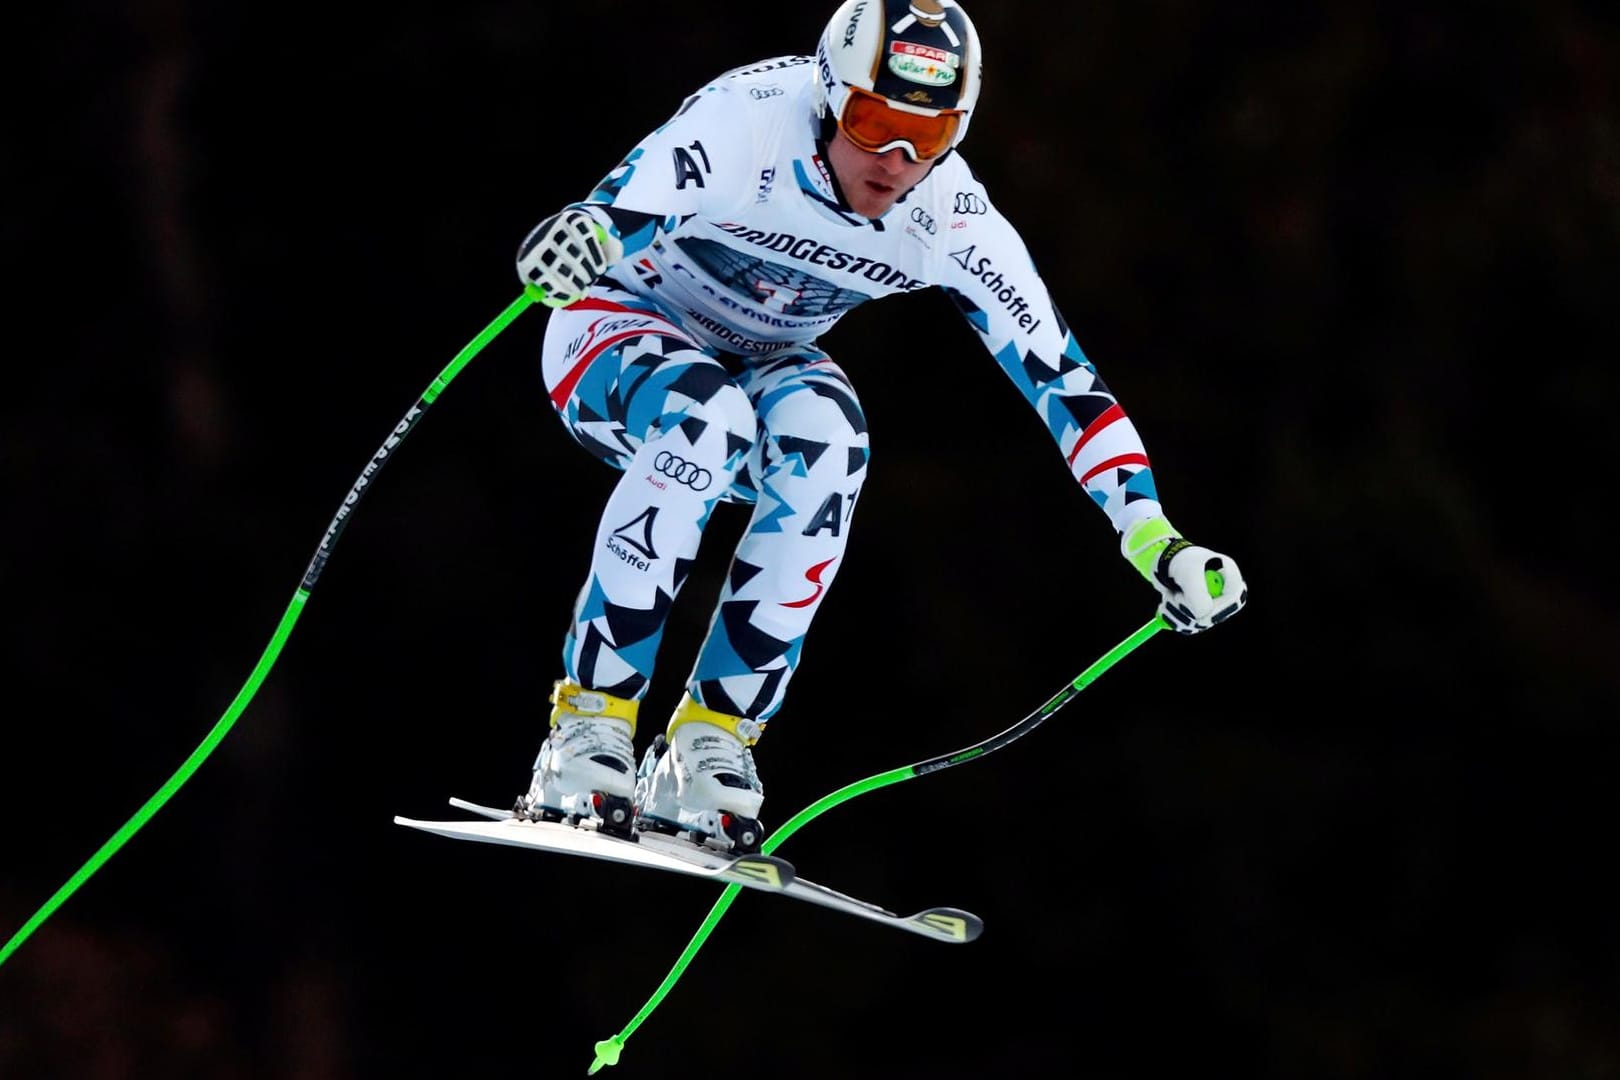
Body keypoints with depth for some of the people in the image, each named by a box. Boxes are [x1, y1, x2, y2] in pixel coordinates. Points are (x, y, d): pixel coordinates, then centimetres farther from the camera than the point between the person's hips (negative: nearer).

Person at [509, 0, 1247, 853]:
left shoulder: (950, 219, -18)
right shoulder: (747, 122, -30)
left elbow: (1057, 372, -14)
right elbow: (618, 213, -43)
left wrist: (1153, 537, -21)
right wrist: (579, 241, -69)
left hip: (762, 368, 3)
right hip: (621, 331, -3)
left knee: (824, 437, -33)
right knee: (707, 418, -38)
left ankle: (712, 740, -25)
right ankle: (587, 728, -32)